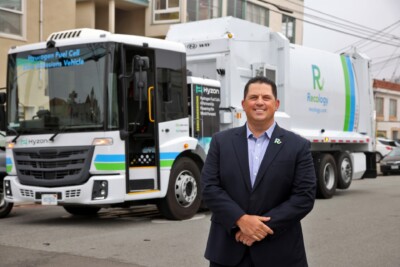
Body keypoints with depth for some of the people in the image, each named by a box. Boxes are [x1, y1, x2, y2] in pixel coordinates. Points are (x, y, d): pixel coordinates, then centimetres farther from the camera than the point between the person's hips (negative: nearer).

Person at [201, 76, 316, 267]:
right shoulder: (221, 141, 5)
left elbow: (305, 196, -6)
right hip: (227, 251, 1)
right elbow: (209, 187, -2)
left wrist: (266, 226, -15)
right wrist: (240, 219, -15)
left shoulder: (298, 146, 1)